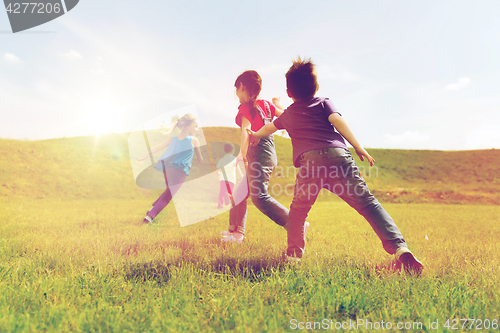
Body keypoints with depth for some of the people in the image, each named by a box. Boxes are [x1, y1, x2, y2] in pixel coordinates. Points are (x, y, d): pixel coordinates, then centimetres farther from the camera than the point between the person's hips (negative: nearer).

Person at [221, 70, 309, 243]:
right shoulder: (265, 104, 13)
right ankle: (236, 231, 23)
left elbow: (246, 130, -21)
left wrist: (243, 155, -20)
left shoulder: (246, 107, -8)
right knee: (239, 193, 16)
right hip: (269, 153, 9)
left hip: (258, 153, -9)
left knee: (259, 197, -16)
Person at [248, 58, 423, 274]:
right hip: (337, 155, -1)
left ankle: (294, 252, 24)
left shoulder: (288, 113, 31)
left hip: (309, 161, 1)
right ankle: (399, 248, -16)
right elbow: (337, 120, 4)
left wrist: (255, 136, 68)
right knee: (366, 202, -3)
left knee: (298, 210, 23)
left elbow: (269, 128, 47)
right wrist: (359, 148, 3)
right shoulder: (323, 102, 24)